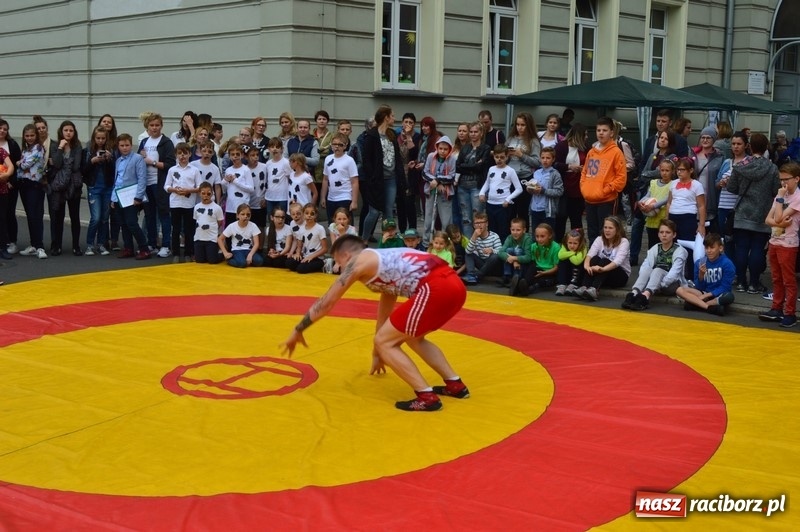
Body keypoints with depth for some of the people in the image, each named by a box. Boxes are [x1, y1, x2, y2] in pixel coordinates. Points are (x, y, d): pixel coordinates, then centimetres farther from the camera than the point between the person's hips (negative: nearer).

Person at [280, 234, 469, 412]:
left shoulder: (358, 261, 10)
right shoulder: (384, 260, 33)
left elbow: (326, 302, 15)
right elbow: (385, 315, 42)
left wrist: (297, 331, 27)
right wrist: (378, 354, 52)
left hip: (435, 289, -9)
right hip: (453, 285, 9)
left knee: (384, 342, 5)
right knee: (412, 336, 30)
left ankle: (427, 397, 2)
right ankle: (455, 385, 26)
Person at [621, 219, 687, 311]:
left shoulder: (679, 251, -5)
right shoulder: (654, 249, 8)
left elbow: (674, 272, -19)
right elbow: (644, 266, -5)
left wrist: (660, 283, -32)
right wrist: (644, 282, -25)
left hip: (673, 283, -4)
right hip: (656, 285, 4)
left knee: (658, 270, -32)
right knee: (647, 269, -26)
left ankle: (645, 296, -58)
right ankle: (633, 294, -51)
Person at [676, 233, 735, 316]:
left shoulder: (727, 263, -9)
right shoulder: (699, 263, -1)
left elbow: (725, 288, -11)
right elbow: (699, 288, -1)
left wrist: (706, 295, -17)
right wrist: (701, 275, -20)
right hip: (704, 293, 3)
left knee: (729, 296, -38)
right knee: (680, 290, -20)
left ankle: (695, 303, -27)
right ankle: (710, 307, -32)